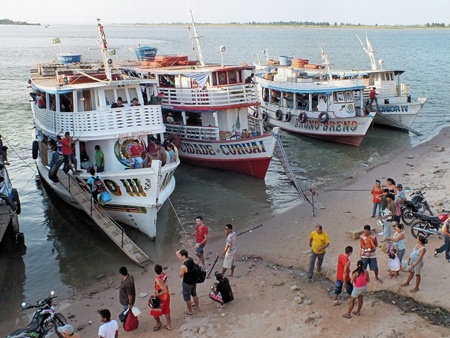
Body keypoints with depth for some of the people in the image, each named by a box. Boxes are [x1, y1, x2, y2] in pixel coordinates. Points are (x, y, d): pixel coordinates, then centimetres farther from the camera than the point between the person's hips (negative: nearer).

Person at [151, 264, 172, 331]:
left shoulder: (159, 280, -36)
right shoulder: (164, 274, -12)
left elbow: (165, 291, -33)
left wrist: (156, 295, -22)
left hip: (161, 298, -7)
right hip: (167, 296, 7)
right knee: (166, 311, 23)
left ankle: (159, 323, 40)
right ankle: (169, 325, 36)